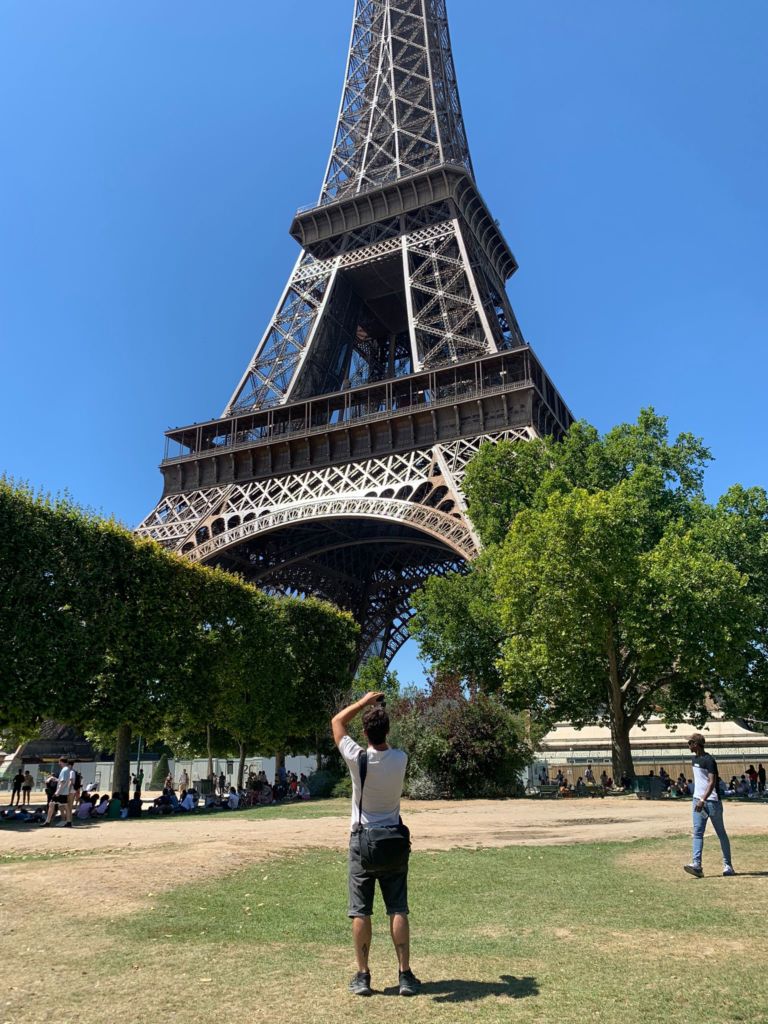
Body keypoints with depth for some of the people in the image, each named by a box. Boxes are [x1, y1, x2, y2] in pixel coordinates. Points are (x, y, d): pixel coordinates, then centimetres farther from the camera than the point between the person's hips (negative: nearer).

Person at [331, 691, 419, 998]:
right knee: (398, 909, 8)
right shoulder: (400, 759, -12)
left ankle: (363, 976, 14)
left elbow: (337, 722, -2)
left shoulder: (357, 758, -17)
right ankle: (405, 975, 12)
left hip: (363, 840, -2)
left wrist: (364, 701, 5)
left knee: (361, 911, 7)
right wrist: (379, 709, 14)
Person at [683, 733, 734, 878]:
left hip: (712, 801, -7)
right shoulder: (694, 759, 11)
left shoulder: (709, 760, -16)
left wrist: (703, 800, -32)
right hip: (698, 800, 7)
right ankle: (697, 865, -10)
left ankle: (727, 865, 20)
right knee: (697, 832, -3)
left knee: (721, 833, 8)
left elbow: (712, 782, -24)